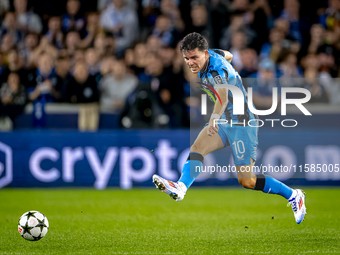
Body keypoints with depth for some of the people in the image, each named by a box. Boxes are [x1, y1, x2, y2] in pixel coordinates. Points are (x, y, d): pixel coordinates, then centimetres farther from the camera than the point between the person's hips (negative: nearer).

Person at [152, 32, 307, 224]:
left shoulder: (217, 70, -28)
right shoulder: (211, 54, -3)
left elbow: (223, 97, -49)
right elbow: (228, 56, 22)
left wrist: (215, 117, -68)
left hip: (242, 123, -8)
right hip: (224, 121, 9)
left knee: (247, 181, -7)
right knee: (197, 148, -20)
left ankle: (293, 196, 10)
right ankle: (181, 187, -37)